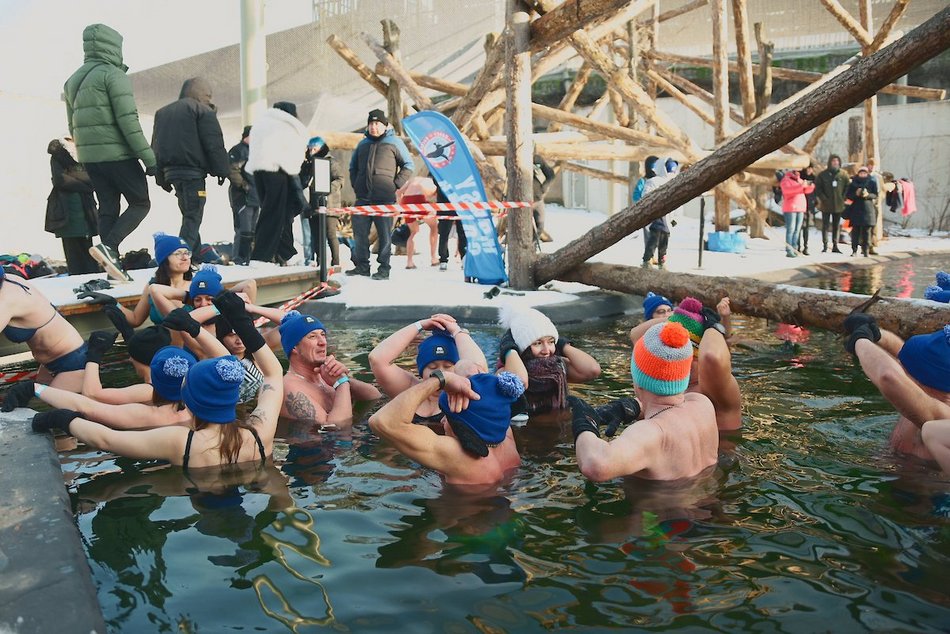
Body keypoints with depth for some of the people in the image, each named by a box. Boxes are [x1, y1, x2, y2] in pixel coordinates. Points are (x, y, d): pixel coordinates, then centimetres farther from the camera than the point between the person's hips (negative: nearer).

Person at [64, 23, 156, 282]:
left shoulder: (73, 80, 17)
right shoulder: (113, 74, -9)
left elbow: (72, 125, 20)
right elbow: (128, 120, -17)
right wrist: (149, 156, -18)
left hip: (88, 155, 7)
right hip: (117, 153, -7)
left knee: (107, 207, 9)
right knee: (141, 204, 2)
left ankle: (113, 263, 6)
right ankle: (108, 246, -16)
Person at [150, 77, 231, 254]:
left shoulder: (162, 112, 22)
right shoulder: (202, 110, -2)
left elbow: (155, 146, 20)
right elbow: (214, 144, -11)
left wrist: (161, 177, 19)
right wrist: (222, 170, -5)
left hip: (170, 171, 8)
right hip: (193, 171, -7)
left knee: (189, 214, 15)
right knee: (193, 216, -8)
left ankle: (196, 253, 13)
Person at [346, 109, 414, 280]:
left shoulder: (394, 142, 4)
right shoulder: (363, 144, 19)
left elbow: (408, 166, 4)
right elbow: (353, 166, 30)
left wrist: (396, 184, -5)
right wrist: (355, 185, 15)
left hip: (385, 198, -5)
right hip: (363, 198, 5)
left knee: (385, 234, -4)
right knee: (359, 233, 4)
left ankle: (384, 268, 2)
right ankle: (361, 265, 14)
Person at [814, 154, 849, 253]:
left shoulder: (843, 174, 2)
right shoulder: (822, 174, -3)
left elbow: (847, 188, 7)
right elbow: (817, 187, -4)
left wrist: (843, 198, -4)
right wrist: (823, 198, -11)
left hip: (839, 205, 2)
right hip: (826, 204, -2)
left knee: (836, 226, 9)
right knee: (825, 225, 1)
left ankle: (835, 245, 15)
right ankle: (825, 245, 5)